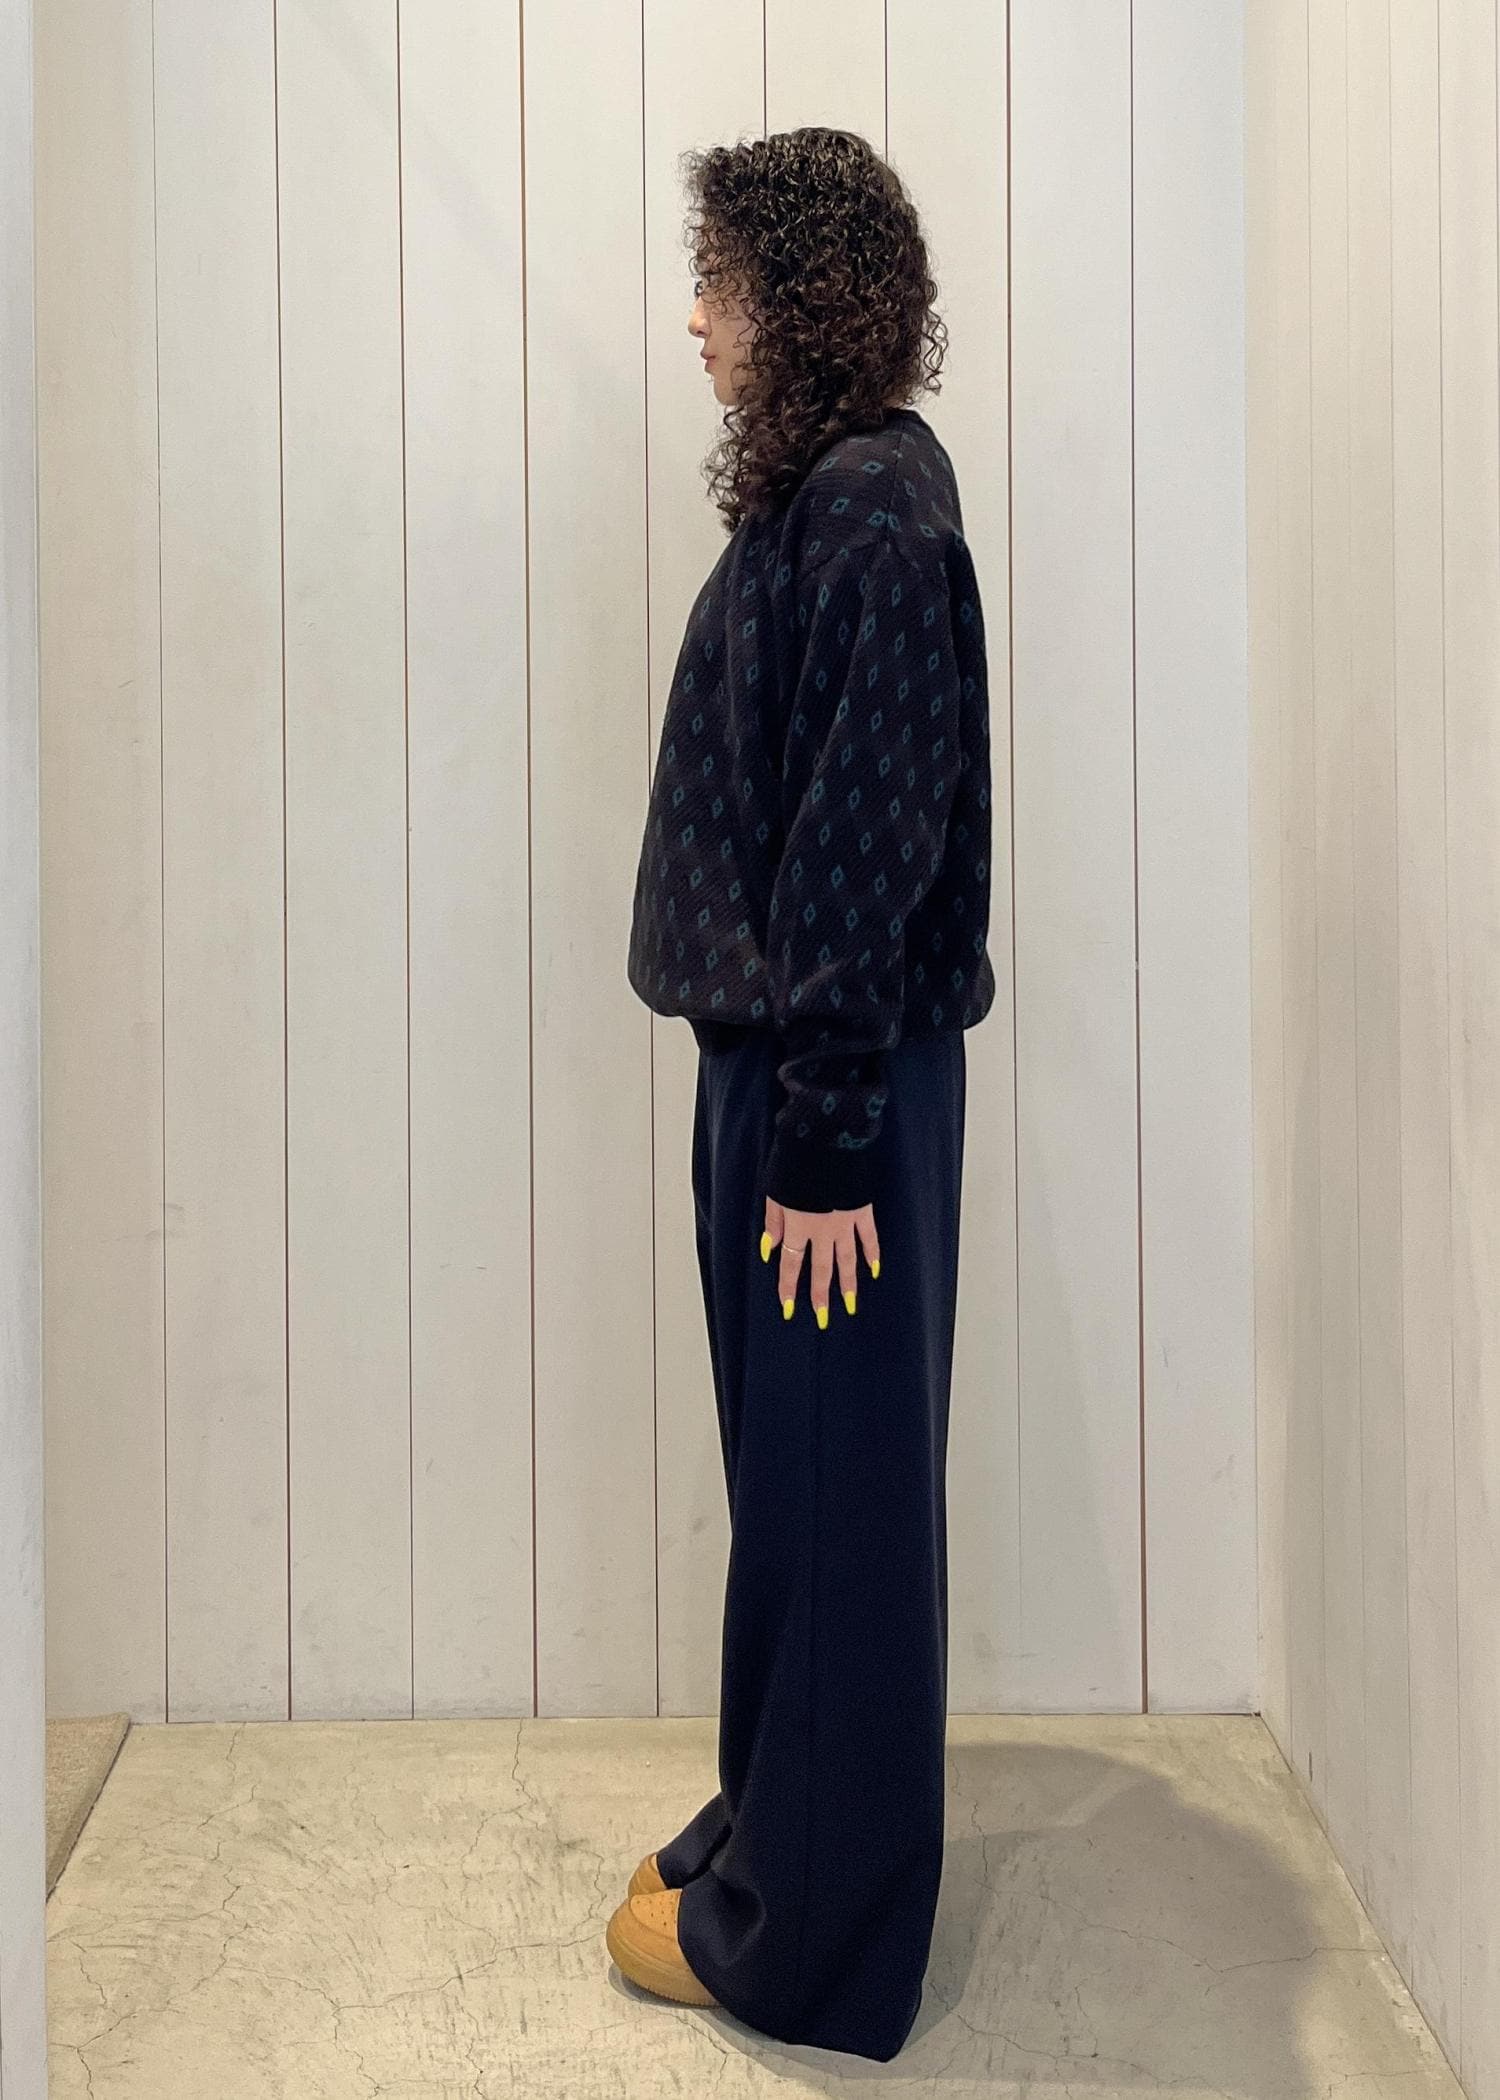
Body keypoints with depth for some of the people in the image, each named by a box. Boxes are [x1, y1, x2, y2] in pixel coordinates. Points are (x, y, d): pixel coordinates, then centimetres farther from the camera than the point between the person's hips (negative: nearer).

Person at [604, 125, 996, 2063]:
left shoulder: (875, 515, -15)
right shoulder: (814, 495, 13)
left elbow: (869, 845, -20)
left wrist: (826, 1139, -19)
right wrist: (774, 1101, 15)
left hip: (830, 1086, -9)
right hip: (773, 1054, 9)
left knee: (826, 1492, 4)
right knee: (797, 1475, 19)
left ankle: (804, 1936, 22)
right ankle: (776, 1829, 38)